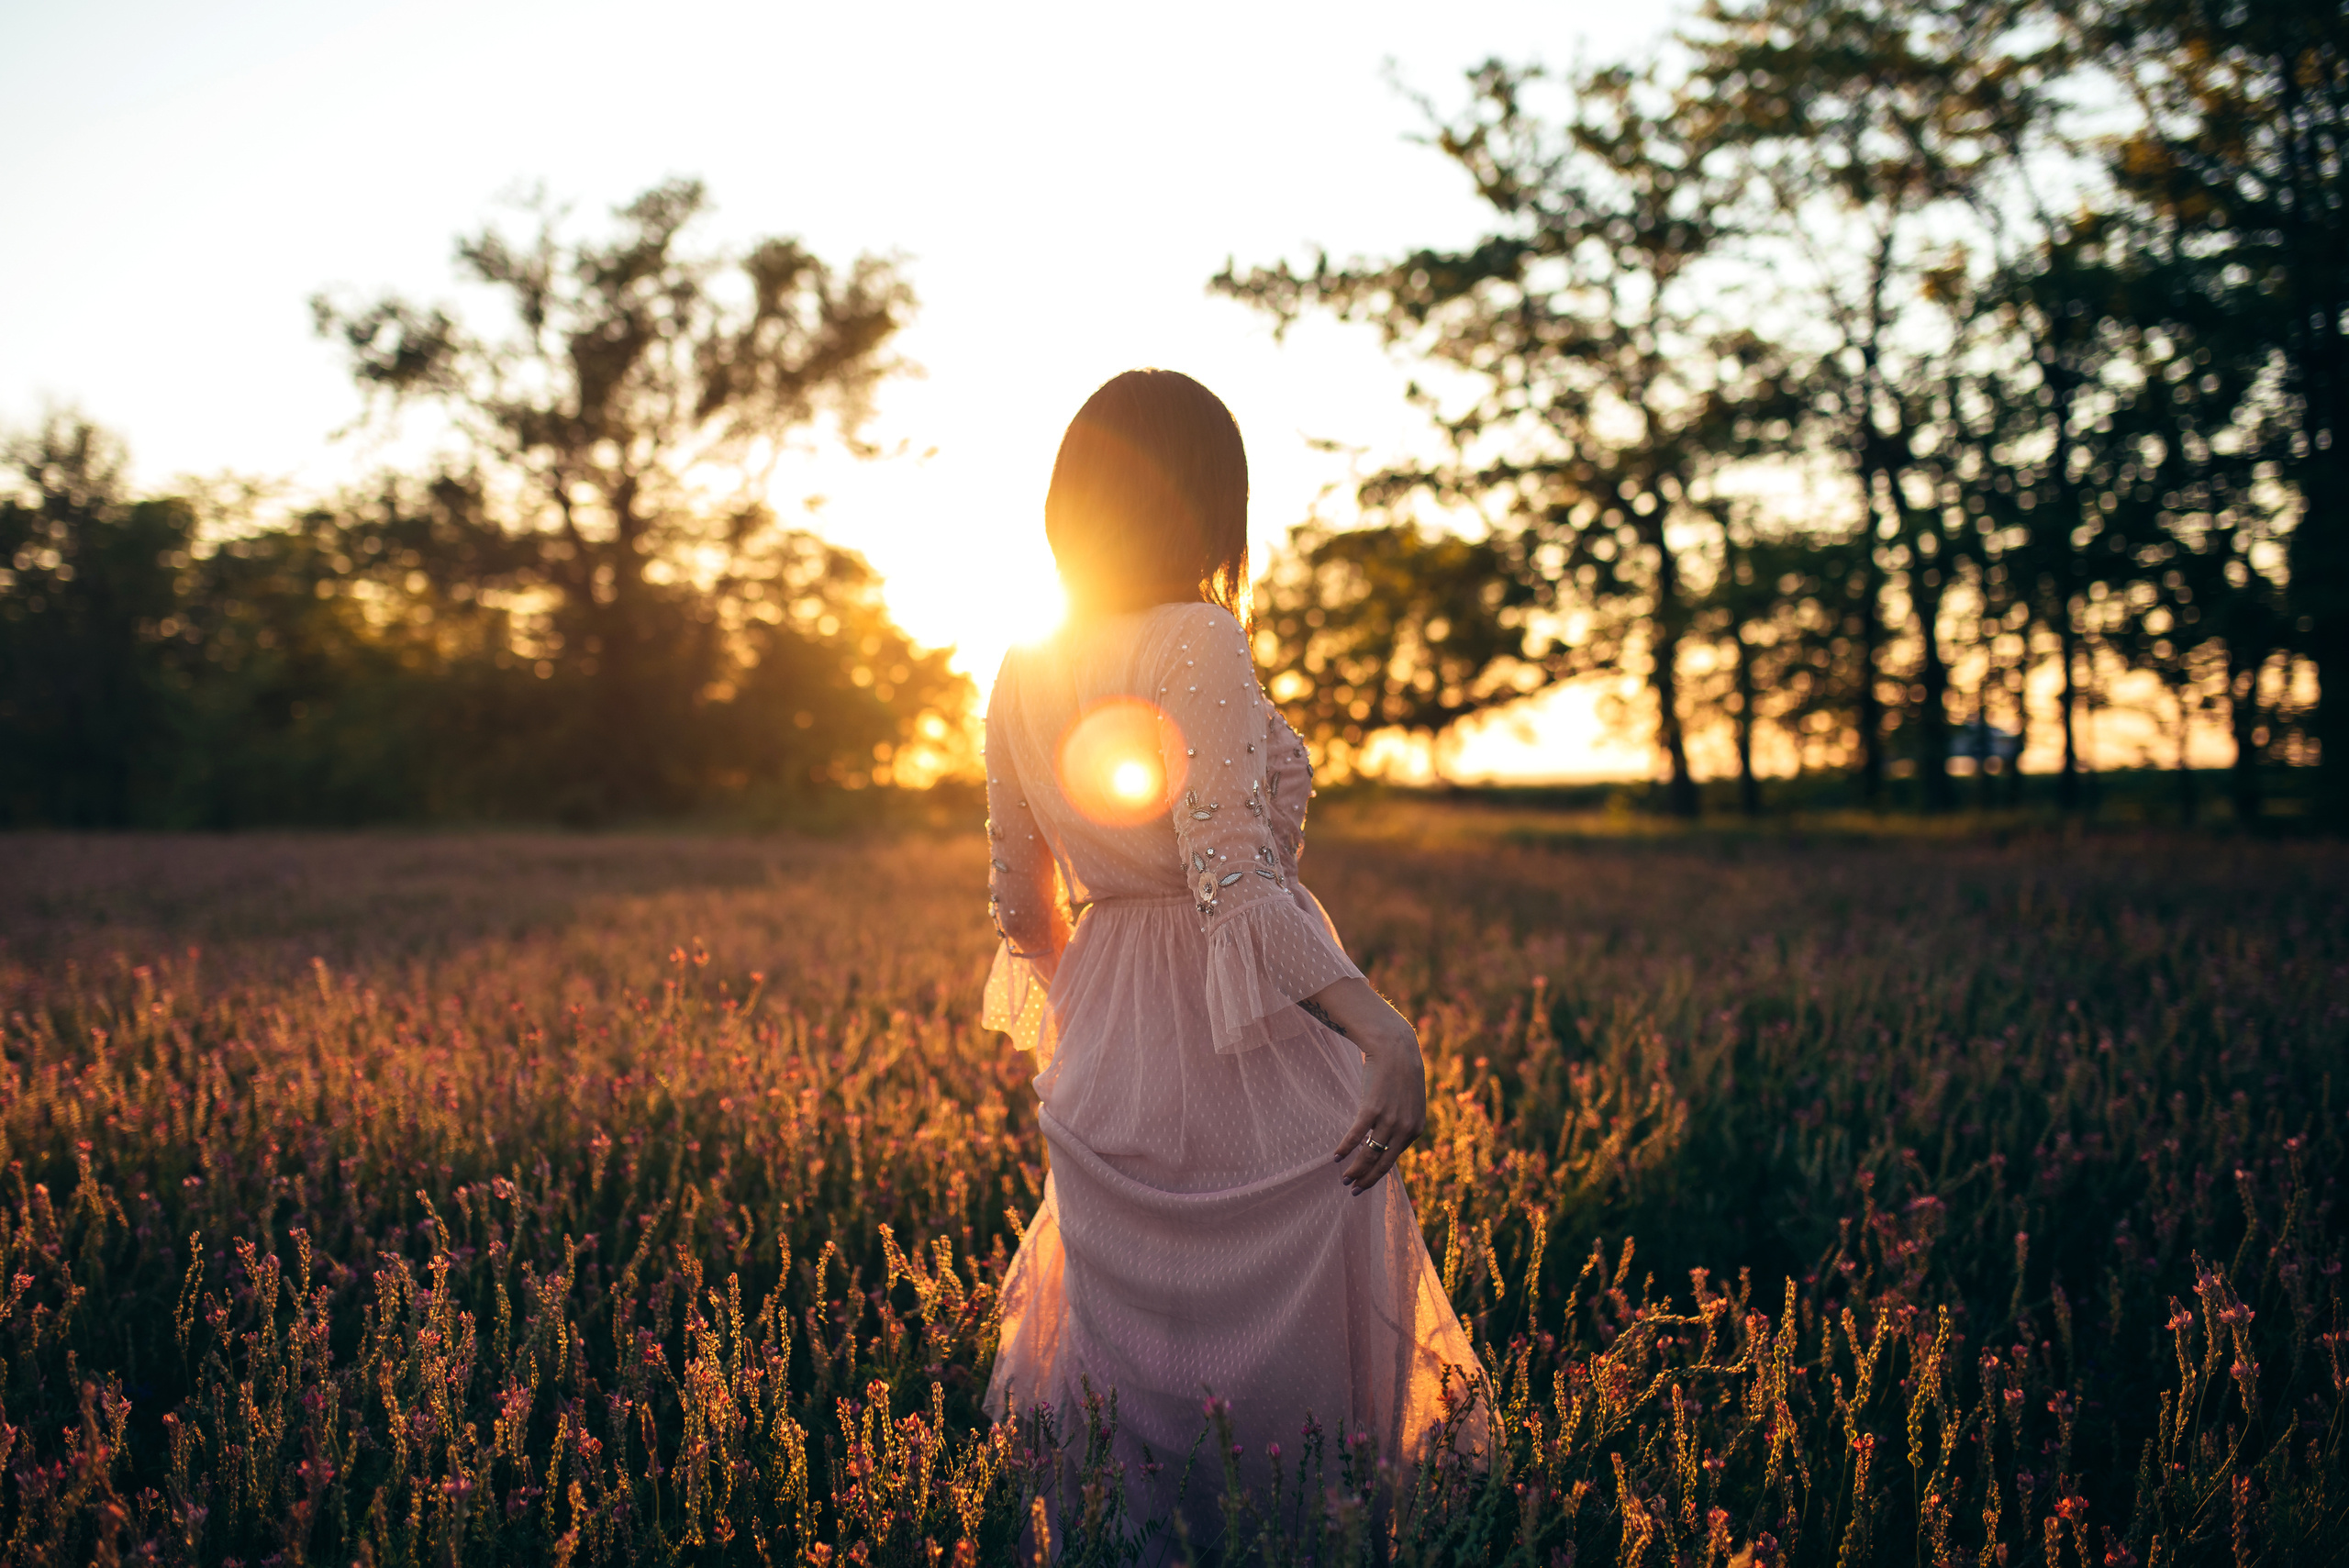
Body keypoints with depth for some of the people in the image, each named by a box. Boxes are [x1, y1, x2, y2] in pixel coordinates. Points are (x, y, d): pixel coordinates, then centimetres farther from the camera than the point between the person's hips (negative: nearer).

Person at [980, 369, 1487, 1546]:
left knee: (1128, 1380, 15)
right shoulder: (1196, 641, -14)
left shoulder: (1023, 675, 7)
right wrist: (1383, 1030, -29)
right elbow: (1236, 882, -23)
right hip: (1248, 1065, -7)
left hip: (1101, 1081, 7)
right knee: (1278, 1374, 5)